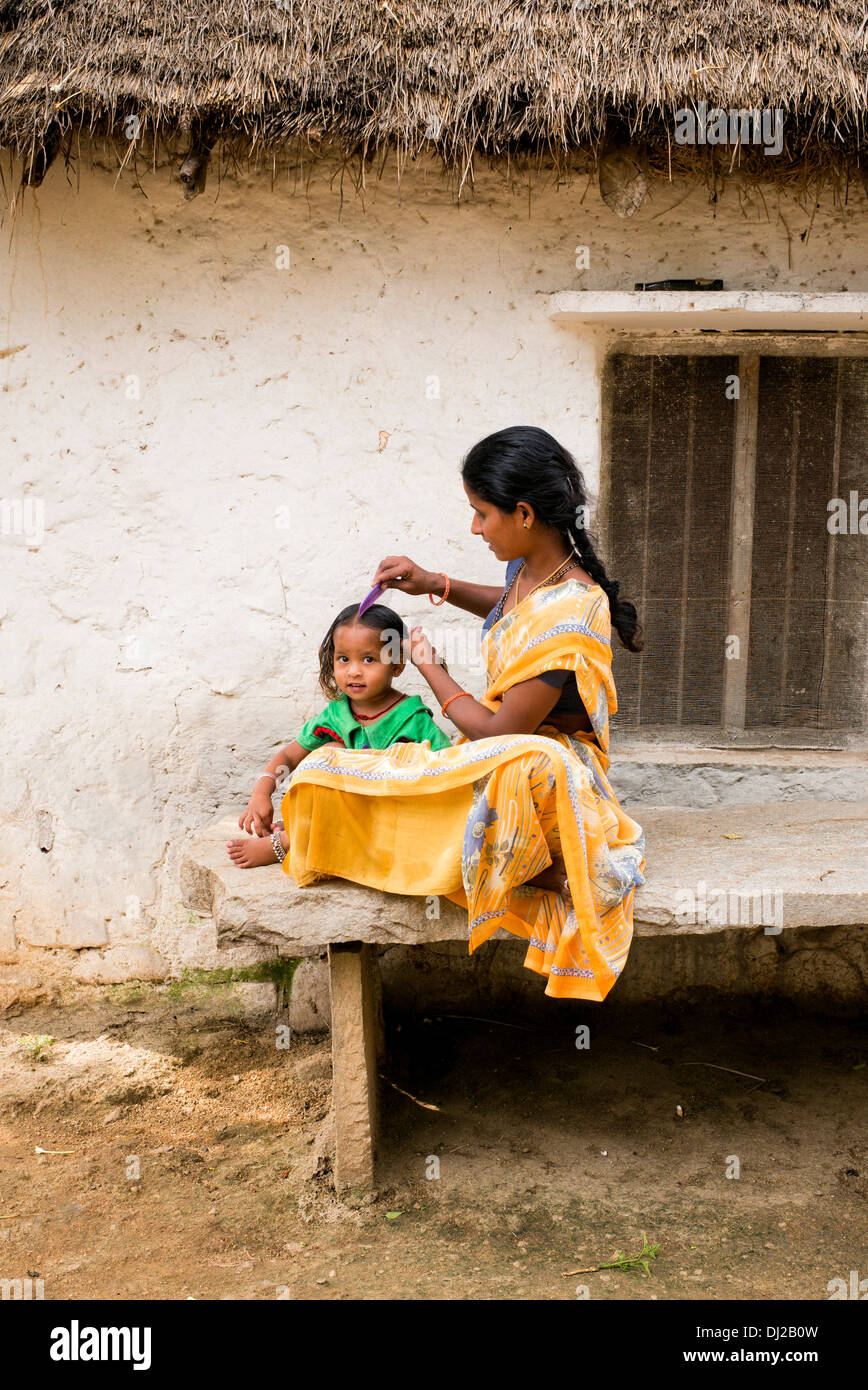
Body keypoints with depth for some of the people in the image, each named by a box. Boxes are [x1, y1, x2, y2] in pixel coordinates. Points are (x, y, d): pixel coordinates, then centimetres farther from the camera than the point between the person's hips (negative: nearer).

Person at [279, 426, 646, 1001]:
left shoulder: (569, 611, -26)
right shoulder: (531, 570, 0)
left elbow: (499, 730, -21)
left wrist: (432, 670, -4)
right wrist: (434, 583, 15)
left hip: (546, 760, -8)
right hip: (488, 763, 8)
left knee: (523, 766, -47)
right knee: (322, 770, -6)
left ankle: (544, 871, -20)